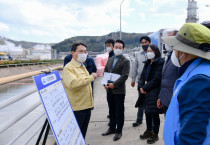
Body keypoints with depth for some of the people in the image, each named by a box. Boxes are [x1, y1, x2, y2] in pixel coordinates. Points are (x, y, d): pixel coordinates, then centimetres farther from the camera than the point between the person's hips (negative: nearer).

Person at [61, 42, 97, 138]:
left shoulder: (82, 67, 16)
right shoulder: (68, 68, -14)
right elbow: (72, 83, -33)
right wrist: (91, 77, -25)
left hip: (86, 106, 9)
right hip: (76, 108, -9)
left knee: (83, 134, 20)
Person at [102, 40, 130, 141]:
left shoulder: (125, 61, -7)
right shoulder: (110, 60, 13)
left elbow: (124, 76, -15)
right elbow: (105, 72, 15)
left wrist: (114, 84, -20)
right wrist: (105, 84, 0)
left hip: (119, 90, -6)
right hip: (109, 90, 6)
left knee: (119, 111, 5)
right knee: (112, 110, 16)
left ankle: (119, 131, 18)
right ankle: (112, 128, 31)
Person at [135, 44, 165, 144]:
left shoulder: (160, 63, -12)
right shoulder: (148, 63, 13)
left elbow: (156, 79, -18)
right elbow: (142, 76, 12)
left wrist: (145, 88, -14)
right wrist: (140, 86, -6)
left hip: (155, 92, -7)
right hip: (146, 92, 8)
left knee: (154, 113, 2)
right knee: (147, 112, 16)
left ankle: (155, 134, 18)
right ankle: (149, 131, 32)